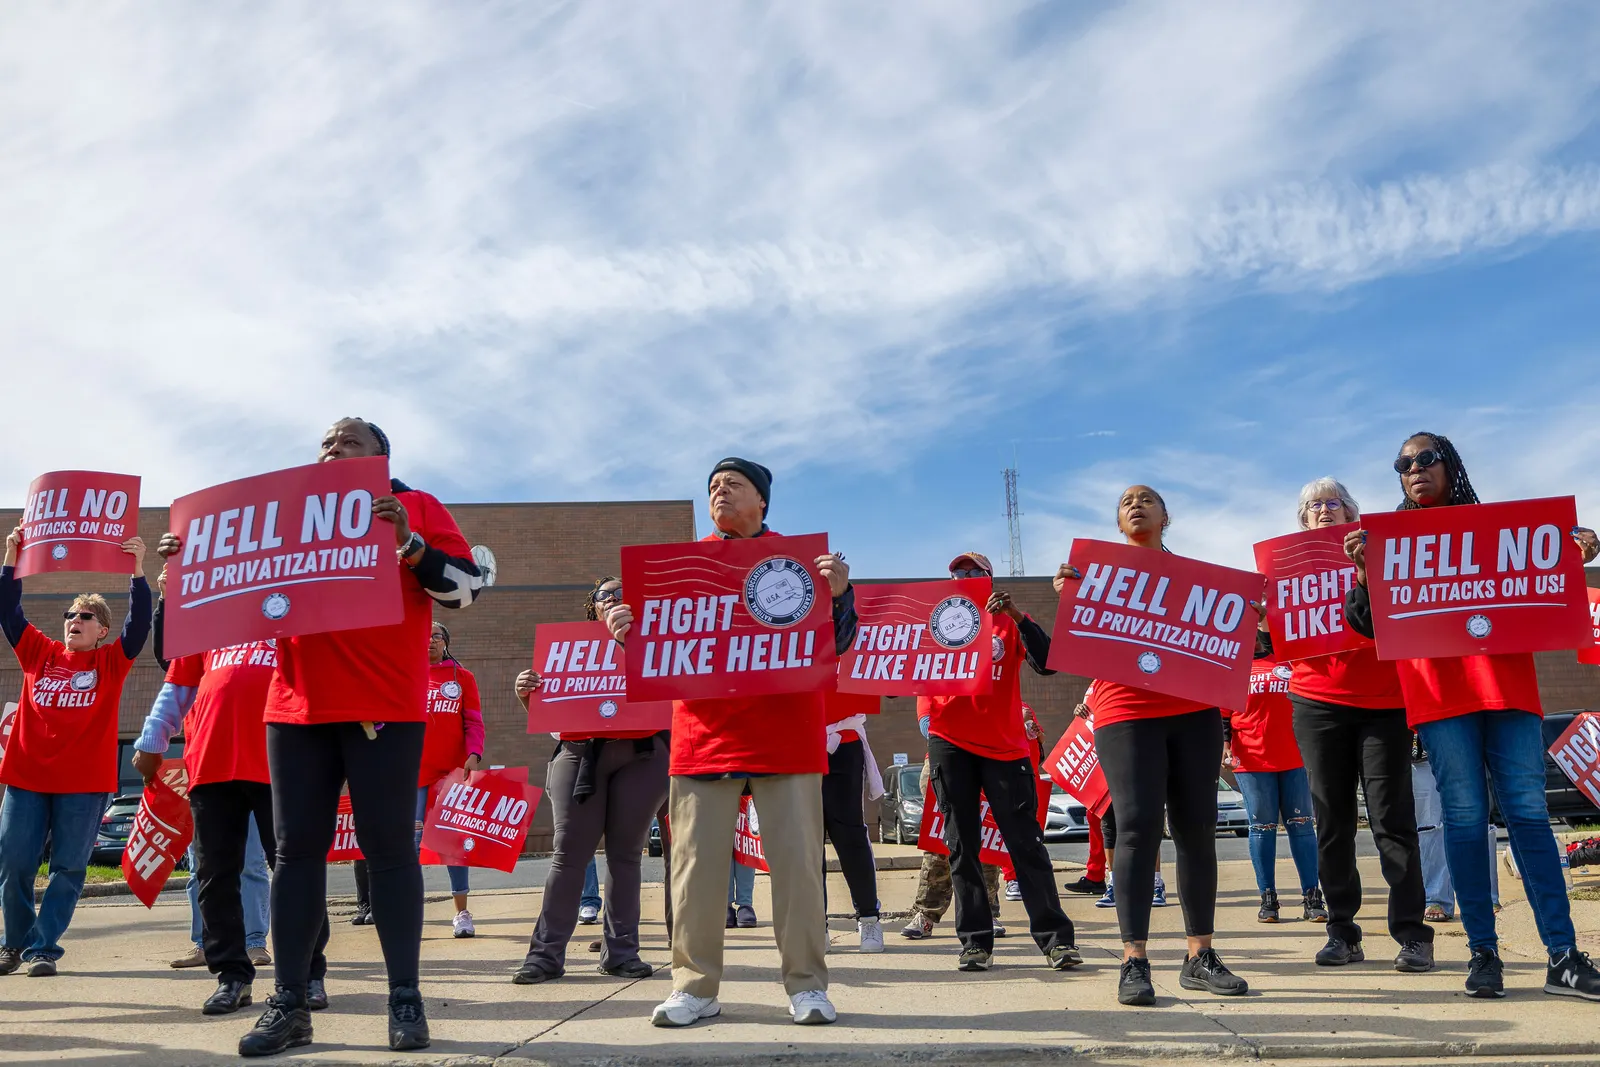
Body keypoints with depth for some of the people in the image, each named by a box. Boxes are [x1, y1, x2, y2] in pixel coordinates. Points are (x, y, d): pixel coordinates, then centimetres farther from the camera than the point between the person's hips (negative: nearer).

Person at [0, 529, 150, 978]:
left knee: (68, 869, 1)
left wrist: (137, 570, -19)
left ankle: (43, 947, 10)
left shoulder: (112, 661, 3)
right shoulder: (39, 653, 11)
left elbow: (140, 622, -10)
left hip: (84, 783, -2)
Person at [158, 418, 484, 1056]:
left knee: (389, 846, -3)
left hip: (384, 706, -4)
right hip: (297, 705, 5)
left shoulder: (416, 507, 7)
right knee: (296, 847, 4)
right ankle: (289, 1005, 10)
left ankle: (405, 998, 4)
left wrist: (409, 543, -16)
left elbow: (467, 586, -2)